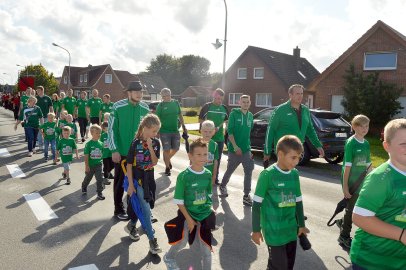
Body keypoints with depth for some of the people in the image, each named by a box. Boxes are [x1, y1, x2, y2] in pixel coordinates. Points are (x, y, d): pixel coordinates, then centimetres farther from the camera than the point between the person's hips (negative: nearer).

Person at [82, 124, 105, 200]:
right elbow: (86, 156, -13)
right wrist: (86, 166, -15)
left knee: (100, 179, -2)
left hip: (98, 165, 2)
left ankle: (100, 193, 9)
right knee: (88, 178, 20)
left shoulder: (100, 143, -2)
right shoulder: (88, 144, -13)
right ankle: (84, 187, 47)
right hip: (90, 165, -2)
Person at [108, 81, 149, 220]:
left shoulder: (145, 108, -1)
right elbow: (112, 129, -9)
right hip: (121, 152, -3)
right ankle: (119, 209, 27)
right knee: (120, 181, 11)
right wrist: (115, 150, -12)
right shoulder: (118, 107, -11)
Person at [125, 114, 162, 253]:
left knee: (142, 206, 17)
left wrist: (150, 147, -20)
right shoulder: (136, 143, -15)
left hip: (149, 178, 5)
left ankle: (131, 225, 42)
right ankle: (152, 239, 0)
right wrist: (130, 184, -13)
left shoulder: (156, 143, -3)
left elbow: (155, 162, -6)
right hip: (137, 179, -5)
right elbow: (129, 165, -12)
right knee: (146, 209, -7)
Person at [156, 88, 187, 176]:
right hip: (165, 131, -4)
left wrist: (184, 127, 12)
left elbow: (180, 116, 13)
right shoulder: (160, 105, -7)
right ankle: (167, 167, 18)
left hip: (175, 131, 4)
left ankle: (168, 159, 40)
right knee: (167, 150, 1)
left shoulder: (176, 103, 4)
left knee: (176, 148, 11)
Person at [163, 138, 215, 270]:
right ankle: (169, 258, 45)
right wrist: (189, 219, -14)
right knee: (181, 242, 13)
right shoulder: (183, 176, -21)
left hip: (205, 215, 4)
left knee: (207, 246, 11)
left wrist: (209, 211, 6)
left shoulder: (208, 174, -6)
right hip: (187, 215, -3)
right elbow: (179, 201, -15)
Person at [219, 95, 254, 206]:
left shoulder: (250, 116, 7)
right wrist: (235, 146, -20)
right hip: (234, 149, -4)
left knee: (248, 171, -3)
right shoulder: (234, 113, -7)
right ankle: (223, 186, 37)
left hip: (247, 149, 4)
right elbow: (229, 131, -13)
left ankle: (246, 195, 5)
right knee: (230, 170, 11)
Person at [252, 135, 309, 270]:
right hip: (274, 231, -6)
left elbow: (298, 202, 14)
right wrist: (256, 229, -7)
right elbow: (257, 204, -11)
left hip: (291, 229, 6)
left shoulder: (295, 174, 2)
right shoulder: (268, 174, -15)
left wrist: (301, 224, 20)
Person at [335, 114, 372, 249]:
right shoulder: (350, 143, -14)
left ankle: (342, 222, 39)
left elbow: (367, 165, 11)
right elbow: (347, 166, -17)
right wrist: (345, 186, -18)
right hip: (350, 182, -7)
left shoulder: (366, 143, 6)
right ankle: (344, 237, 21)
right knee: (351, 208, 4)